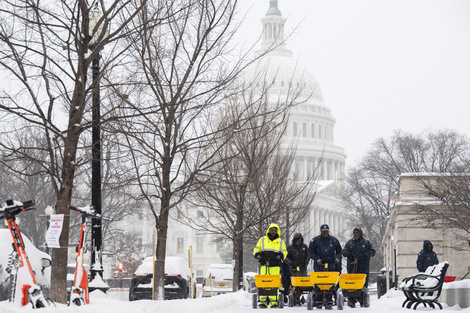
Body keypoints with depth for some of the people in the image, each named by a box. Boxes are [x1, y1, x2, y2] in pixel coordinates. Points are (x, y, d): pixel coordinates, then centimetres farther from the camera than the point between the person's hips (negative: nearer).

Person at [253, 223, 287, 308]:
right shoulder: (263, 240, 16)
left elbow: (284, 252, 15)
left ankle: (274, 302, -4)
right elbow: (256, 249, 17)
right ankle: (263, 301, -5)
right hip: (264, 265, 0)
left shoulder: (280, 242, 15)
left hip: (275, 266, 0)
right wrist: (257, 254, -4)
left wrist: (281, 255, -7)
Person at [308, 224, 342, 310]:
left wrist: (337, 258, 4)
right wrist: (316, 258, -8)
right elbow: (310, 251, 5)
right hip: (319, 266, -1)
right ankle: (319, 302, 1)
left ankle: (329, 302, -2)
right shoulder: (315, 240, 4)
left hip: (331, 266, 1)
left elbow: (339, 251, 21)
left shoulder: (334, 240, 10)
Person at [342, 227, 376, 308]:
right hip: (352, 266, 1)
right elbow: (343, 252, 16)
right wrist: (346, 253, -9)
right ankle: (351, 300, -4)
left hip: (363, 266, -1)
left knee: (363, 282, -4)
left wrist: (369, 253, -12)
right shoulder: (349, 242, 15)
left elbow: (373, 251, 11)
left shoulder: (366, 242, 10)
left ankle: (362, 301, 0)